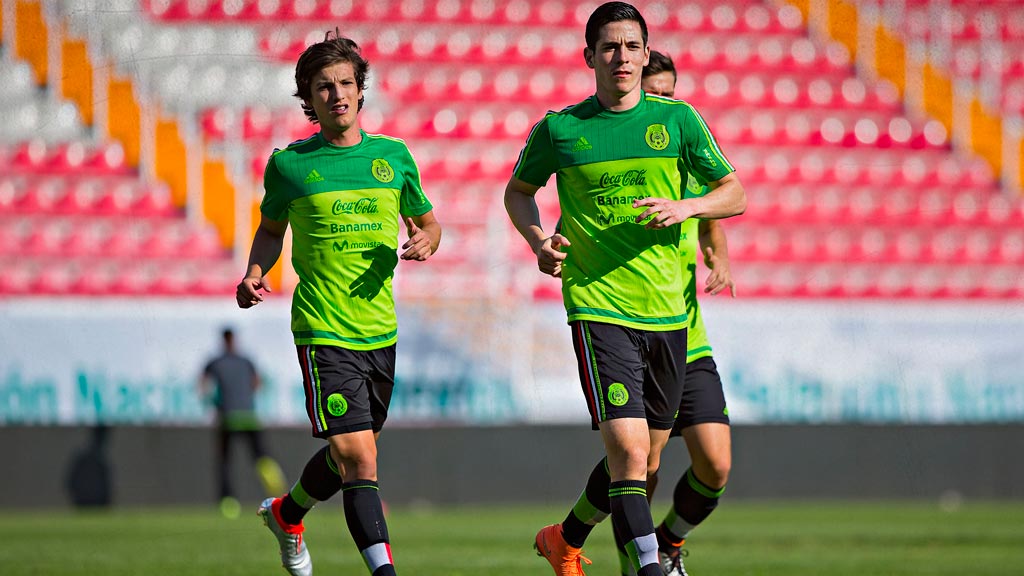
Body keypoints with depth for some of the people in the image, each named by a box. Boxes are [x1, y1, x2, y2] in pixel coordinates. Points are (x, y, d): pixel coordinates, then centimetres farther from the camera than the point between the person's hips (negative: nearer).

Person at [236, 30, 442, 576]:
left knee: (347, 457, 18)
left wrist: (424, 241, -5)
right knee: (357, 459, -16)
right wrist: (255, 274, -4)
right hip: (323, 333, -4)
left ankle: (287, 514, 46)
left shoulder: (393, 155, 5)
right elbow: (271, 229, 15)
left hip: (380, 331, 4)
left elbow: (426, 220, 18)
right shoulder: (288, 164, -2)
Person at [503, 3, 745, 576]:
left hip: (668, 313, 3)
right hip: (598, 308, -3)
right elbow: (519, 190, 17)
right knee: (629, 452, -18)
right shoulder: (559, 129, 0)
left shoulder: (677, 118, 3)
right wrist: (539, 239, -3)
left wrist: (686, 207, -12)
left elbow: (735, 194, 8)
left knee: (644, 462, 13)